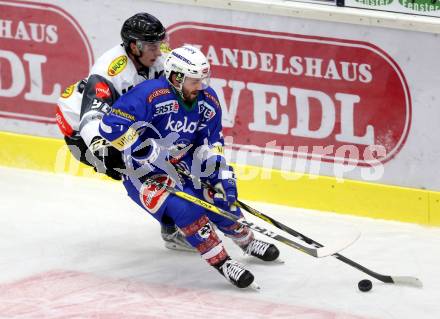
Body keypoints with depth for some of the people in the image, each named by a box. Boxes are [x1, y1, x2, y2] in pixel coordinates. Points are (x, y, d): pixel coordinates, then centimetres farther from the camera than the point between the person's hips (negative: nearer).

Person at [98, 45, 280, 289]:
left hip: (182, 165, 6)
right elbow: (111, 126, -33)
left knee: (222, 194, -5)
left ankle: (246, 241, 24)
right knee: (182, 206, -28)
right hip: (142, 170, -6)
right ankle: (221, 262, -21)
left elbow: (211, 143, 5)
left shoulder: (208, 101, -5)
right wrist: (152, 151, -34)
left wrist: (222, 175, -9)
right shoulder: (149, 95, -28)